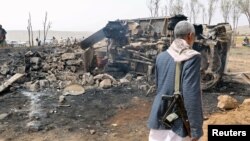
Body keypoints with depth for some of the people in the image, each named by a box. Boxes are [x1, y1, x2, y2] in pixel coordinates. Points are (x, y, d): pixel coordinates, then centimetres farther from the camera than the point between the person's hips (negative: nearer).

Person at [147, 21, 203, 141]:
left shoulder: (161, 57, 3)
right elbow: (192, 95, -19)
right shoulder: (192, 58, -15)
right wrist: (196, 129, -13)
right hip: (179, 123, -5)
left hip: (159, 119, 5)